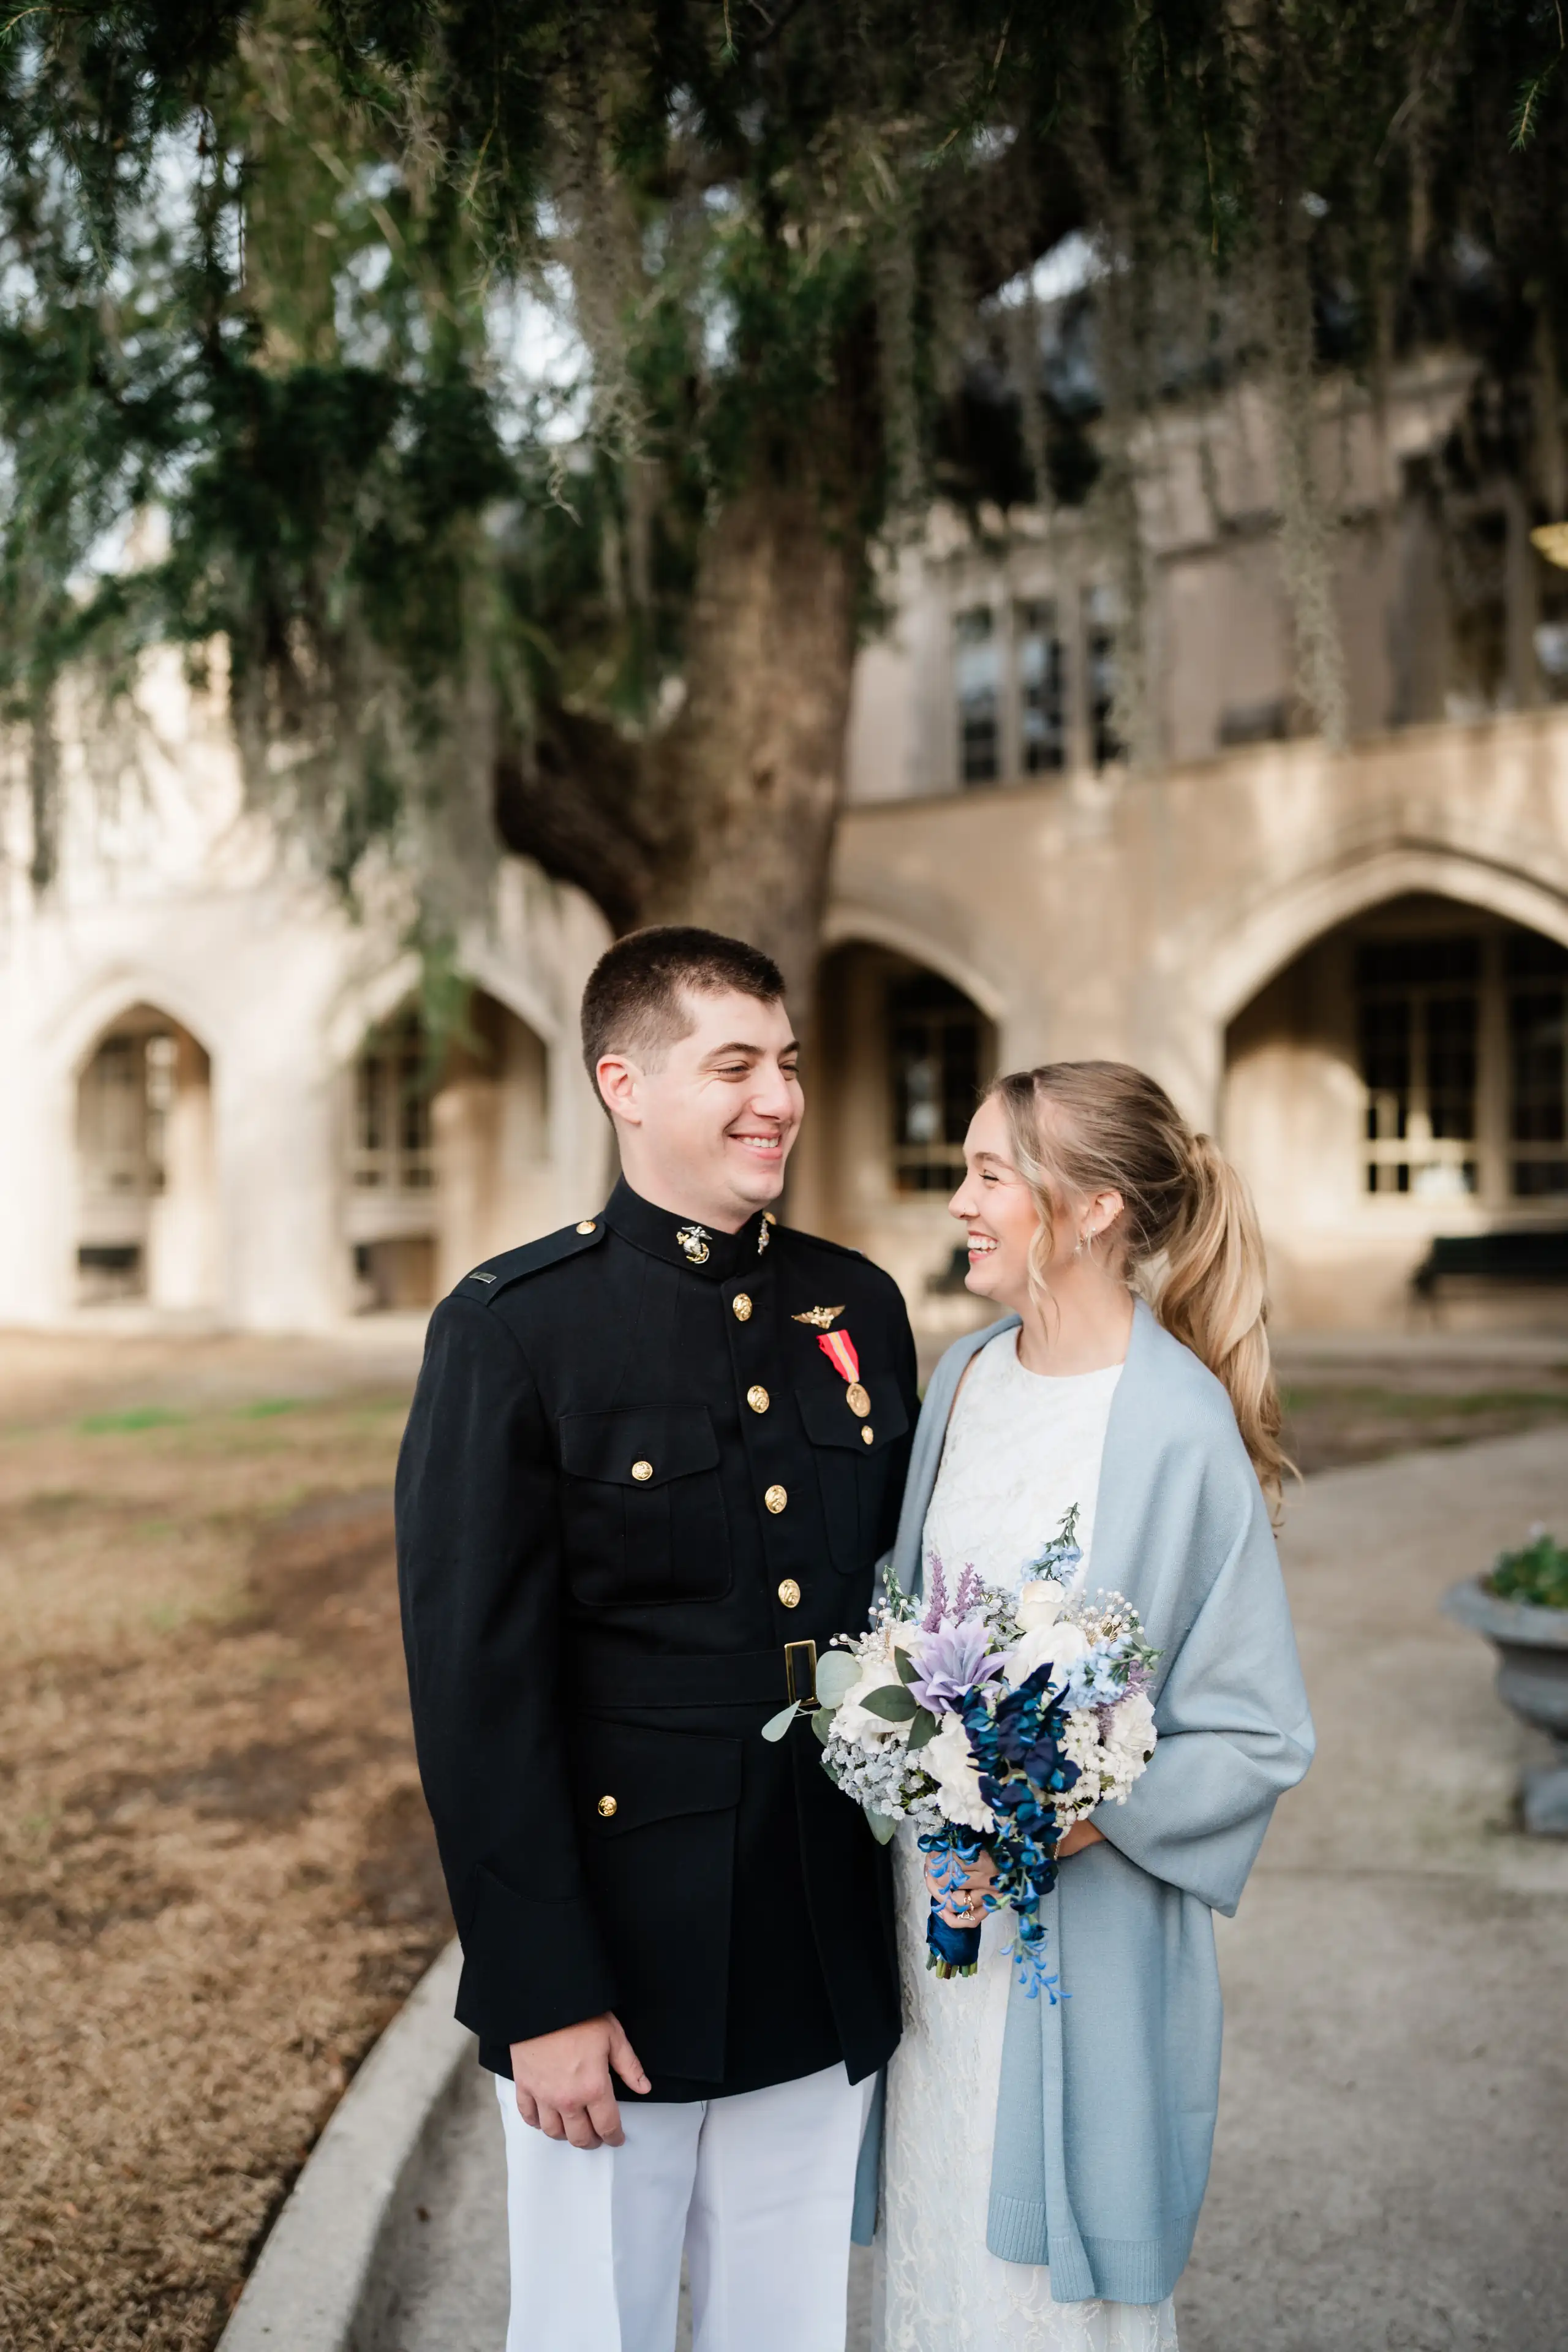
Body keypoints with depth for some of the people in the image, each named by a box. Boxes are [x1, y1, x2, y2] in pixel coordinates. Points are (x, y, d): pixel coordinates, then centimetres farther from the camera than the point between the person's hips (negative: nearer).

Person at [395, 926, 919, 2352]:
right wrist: (542, 1996, -13)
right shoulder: (514, 1328, -12)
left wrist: (921, 1888, 8)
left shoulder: (861, 1309, 4)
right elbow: (475, 1685, -13)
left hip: (831, 1961, 5)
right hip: (617, 1961, -4)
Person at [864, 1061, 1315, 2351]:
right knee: (938, 2246, 19)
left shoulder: (1180, 1429, -18)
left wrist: (1080, 1819, -22)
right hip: (936, 1886, 6)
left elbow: (1256, 1734, -12)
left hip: (1082, 1927, -5)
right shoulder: (965, 1377, 1)